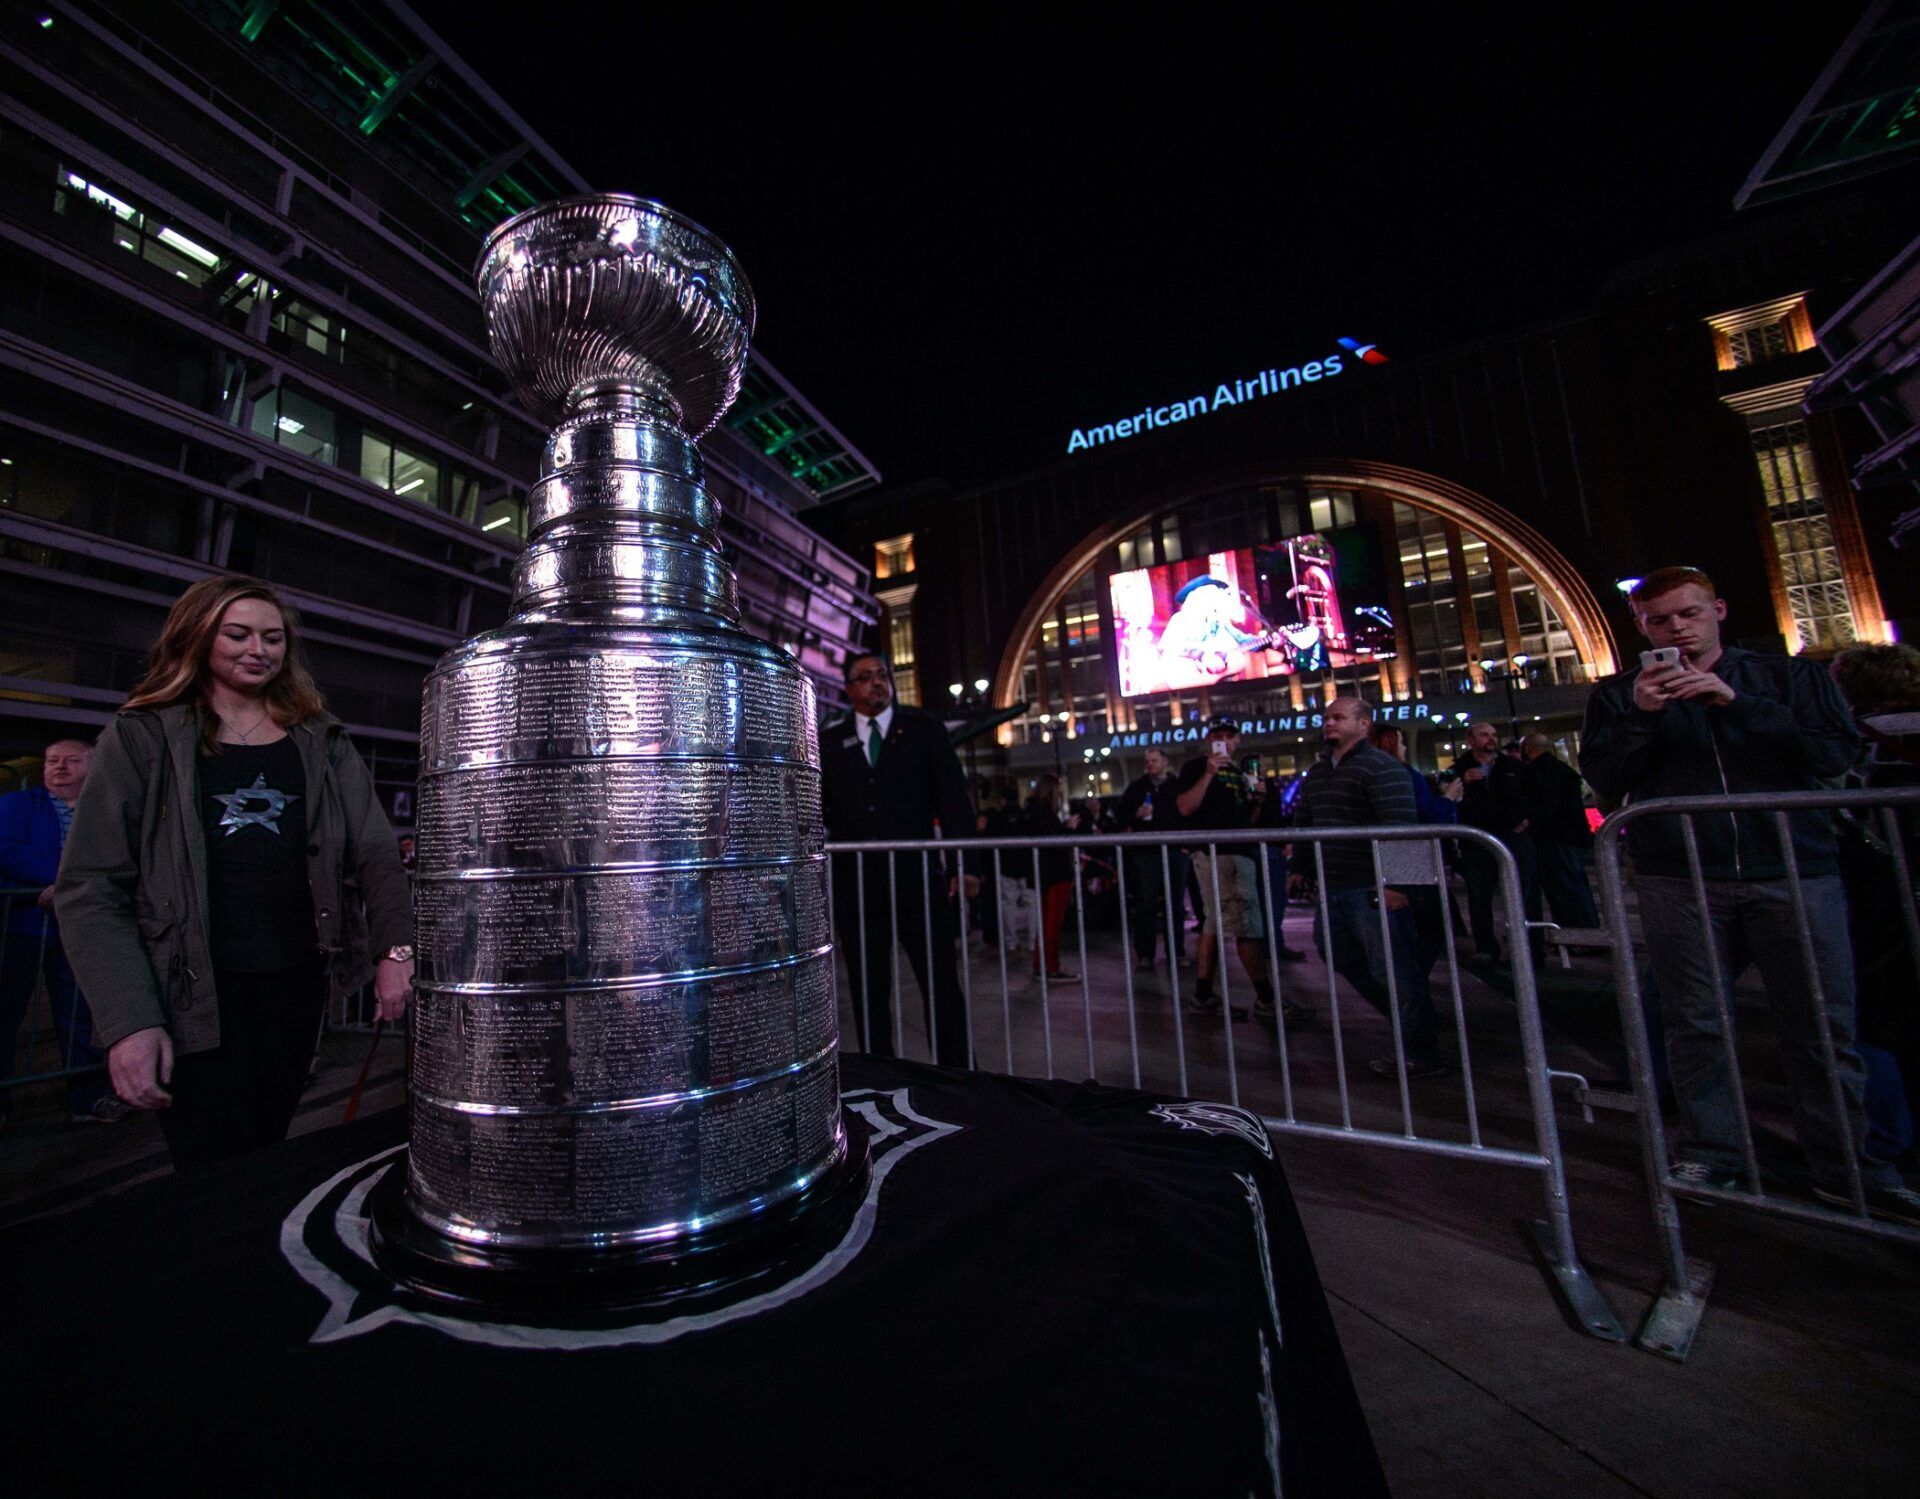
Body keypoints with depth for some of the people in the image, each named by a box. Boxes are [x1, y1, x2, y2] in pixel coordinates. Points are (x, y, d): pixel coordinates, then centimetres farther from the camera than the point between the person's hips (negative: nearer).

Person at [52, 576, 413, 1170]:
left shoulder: (322, 741, 9)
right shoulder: (142, 737, 2)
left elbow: (376, 850, 2)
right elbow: (88, 888, -2)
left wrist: (395, 948, -12)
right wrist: (127, 1021, -11)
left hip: (296, 981, 2)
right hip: (191, 992, -2)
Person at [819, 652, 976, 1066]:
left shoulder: (924, 728, 6)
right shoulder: (829, 740, 10)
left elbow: (953, 796, 1)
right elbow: (816, 806, 11)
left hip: (916, 877, -1)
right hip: (856, 885, 2)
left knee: (943, 985, 4)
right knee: (868, 993, 12)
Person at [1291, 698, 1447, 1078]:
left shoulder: (1380, 767, -11)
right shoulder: (1317, 774, 15)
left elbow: (1400, 825, -20)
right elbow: (1303, 824, 22)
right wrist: (1301, 868, 19)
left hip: (1374, 888, -9)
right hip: (1333, 888, 9)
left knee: (1393, 968, -1)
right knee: (1346, 960, 17)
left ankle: (1422, 1056, 14)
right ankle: (1409, 1023, 34)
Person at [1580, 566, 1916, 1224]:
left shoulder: (1789, 676, 11)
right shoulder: (1618, 694, 8)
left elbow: (1838, 755, -3)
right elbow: (1603, 780, -1)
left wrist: (1736, 704, -13)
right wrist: (1639, 717, -15)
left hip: (1795, 871, 1)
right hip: (1678, 879, -1)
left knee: (1823, 1026, 5)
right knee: (1695, 1024, 5)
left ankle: (1844, 1165, 21)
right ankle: (1711, 1152, 17)